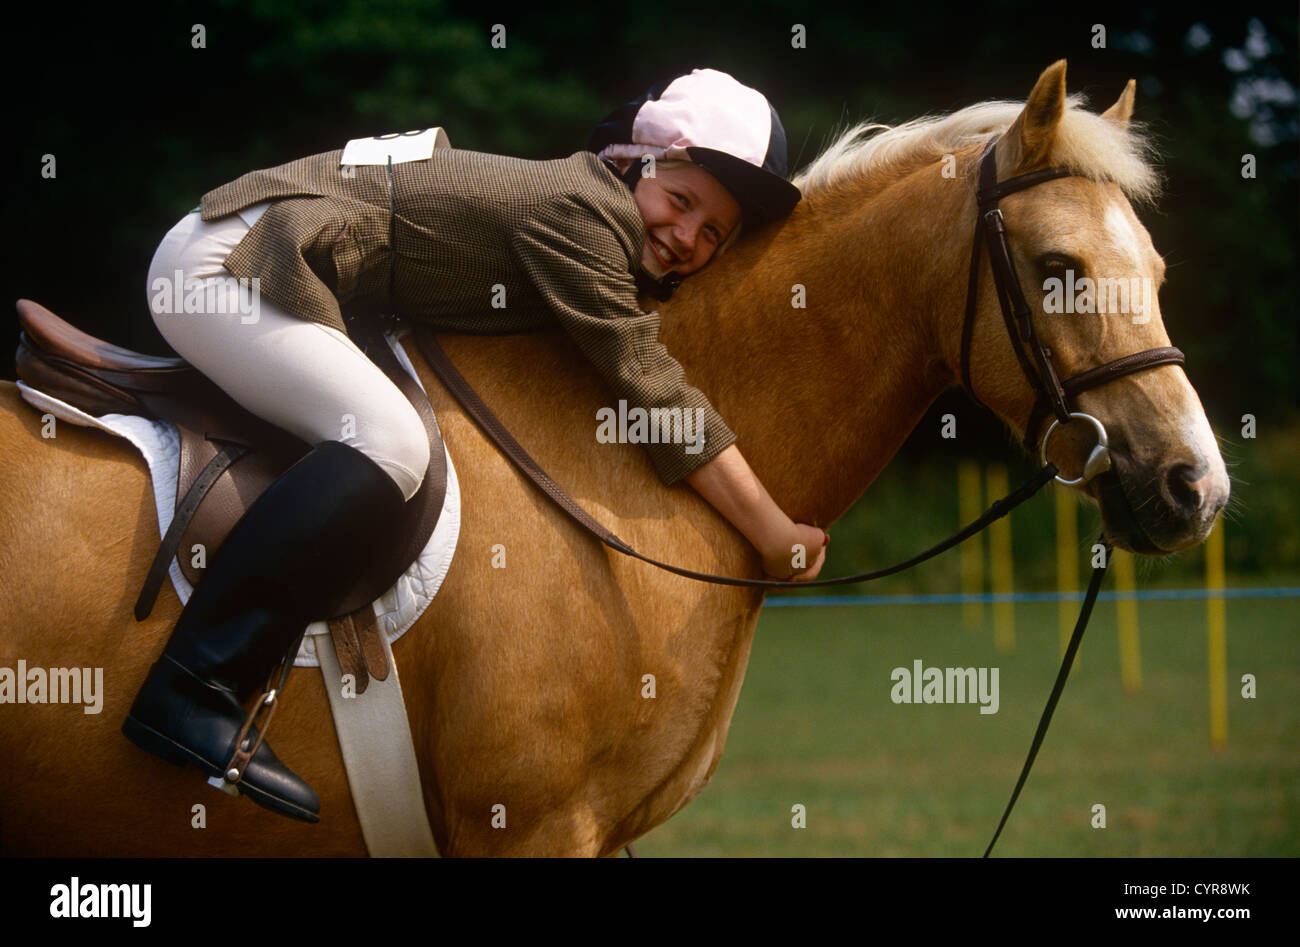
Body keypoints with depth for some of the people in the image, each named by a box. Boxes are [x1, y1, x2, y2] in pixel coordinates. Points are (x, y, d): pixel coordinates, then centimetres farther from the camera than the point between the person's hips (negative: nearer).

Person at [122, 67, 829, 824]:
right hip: (228, 264, -11)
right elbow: (657, 393, -20)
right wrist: (775, 538, -15)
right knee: (389, 440, -27)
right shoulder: (580, 210, -19)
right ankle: (195, 692, -31)